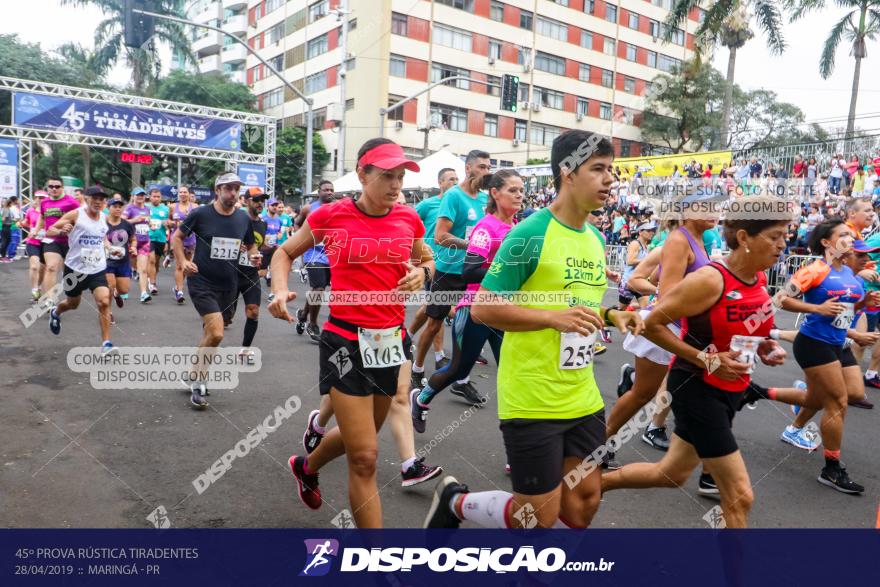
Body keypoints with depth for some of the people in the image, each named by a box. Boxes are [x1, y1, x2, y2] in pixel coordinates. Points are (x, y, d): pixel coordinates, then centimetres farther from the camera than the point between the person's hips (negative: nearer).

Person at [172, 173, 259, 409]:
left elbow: (250, 244, 16)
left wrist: (254, 255, -5)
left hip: (228, 285, 5)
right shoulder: (201, 214, -9)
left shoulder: (244, 218, 1)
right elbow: (176, 237, 2)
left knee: (210, 332, 17)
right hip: (202, 283, -5)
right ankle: (197, 383, 2)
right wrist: (183, 261, -12)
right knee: (216, 333, -18)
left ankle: (195, 375, 39)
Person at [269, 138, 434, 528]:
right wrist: (280, 288, -12)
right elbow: (285, 252, 7)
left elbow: (426, 260, 19)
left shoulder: (409, 219, 1)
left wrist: (421, 272, -5)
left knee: (359, 438, 24)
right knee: (364, 459, -3)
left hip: (392, 340, 5)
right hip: (347, 343, -5)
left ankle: (306, 467, 56)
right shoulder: (331, 216, -8)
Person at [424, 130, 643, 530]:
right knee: (540, 517, 2)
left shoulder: (595, 239, 10)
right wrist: (553, 317, -25)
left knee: (584, 504, 13)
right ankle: (455, 501, 27)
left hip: (584, 400, 8)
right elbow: (482, 308, -16)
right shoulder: (530, 235, -15)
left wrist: (609, 315, 4)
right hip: (533, 402, -8)